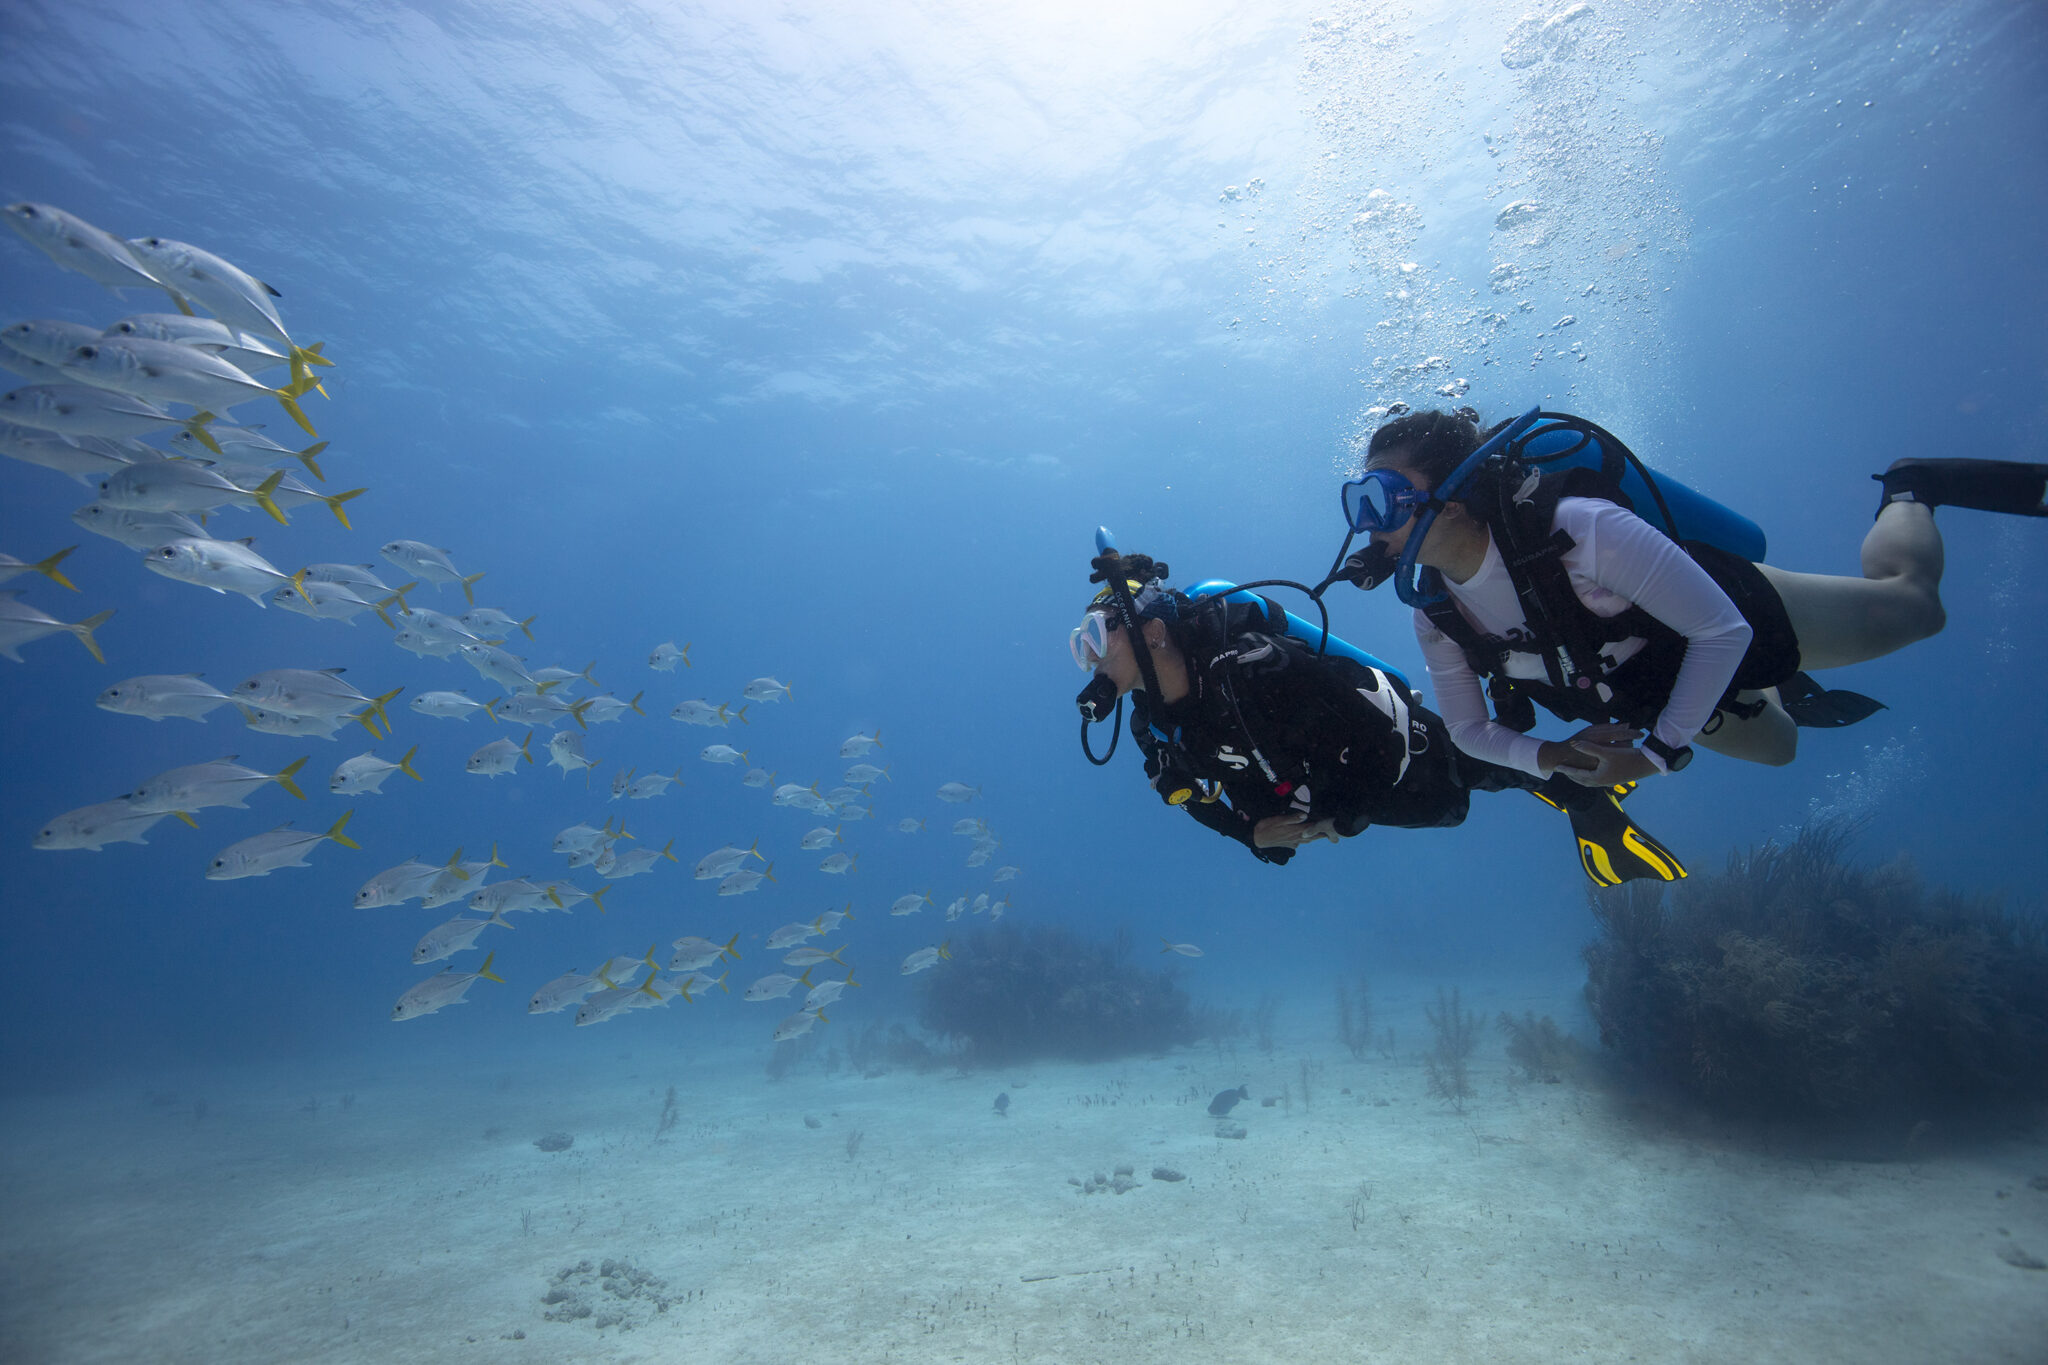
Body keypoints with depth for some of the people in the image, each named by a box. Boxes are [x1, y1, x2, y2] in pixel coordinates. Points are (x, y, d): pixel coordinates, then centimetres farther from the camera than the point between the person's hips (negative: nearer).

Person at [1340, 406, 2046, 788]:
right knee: (1776, 747, 30)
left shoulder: (1579, 528, -43)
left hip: (1742, 621, -5)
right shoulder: (1433, 613, -25)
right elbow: (1470, 728, -12)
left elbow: (1724, 629, -33)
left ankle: (1909, 490, 43)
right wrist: (1551, 757, -29)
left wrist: (1660, 751, -33)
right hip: (1655, 690, 5)